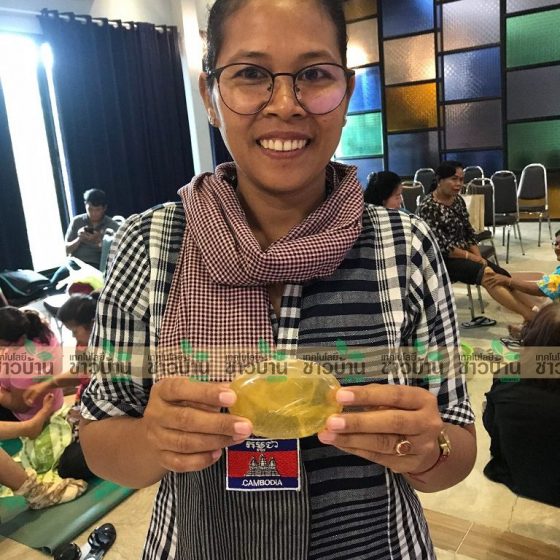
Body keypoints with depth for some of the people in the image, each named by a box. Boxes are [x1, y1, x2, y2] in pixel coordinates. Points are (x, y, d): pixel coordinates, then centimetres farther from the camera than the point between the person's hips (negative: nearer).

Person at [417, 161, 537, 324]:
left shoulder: (458, 200, 9)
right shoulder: (427, 207, -16)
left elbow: (469, 232, 12)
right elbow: (441, 246, -19)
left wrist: (478, 256, -4)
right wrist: (472, 257, -14)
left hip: (464, 254, 8)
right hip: (442, 260, -8)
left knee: (503, 276, -10)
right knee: (487, 274, -27)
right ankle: (531, 316, -29)